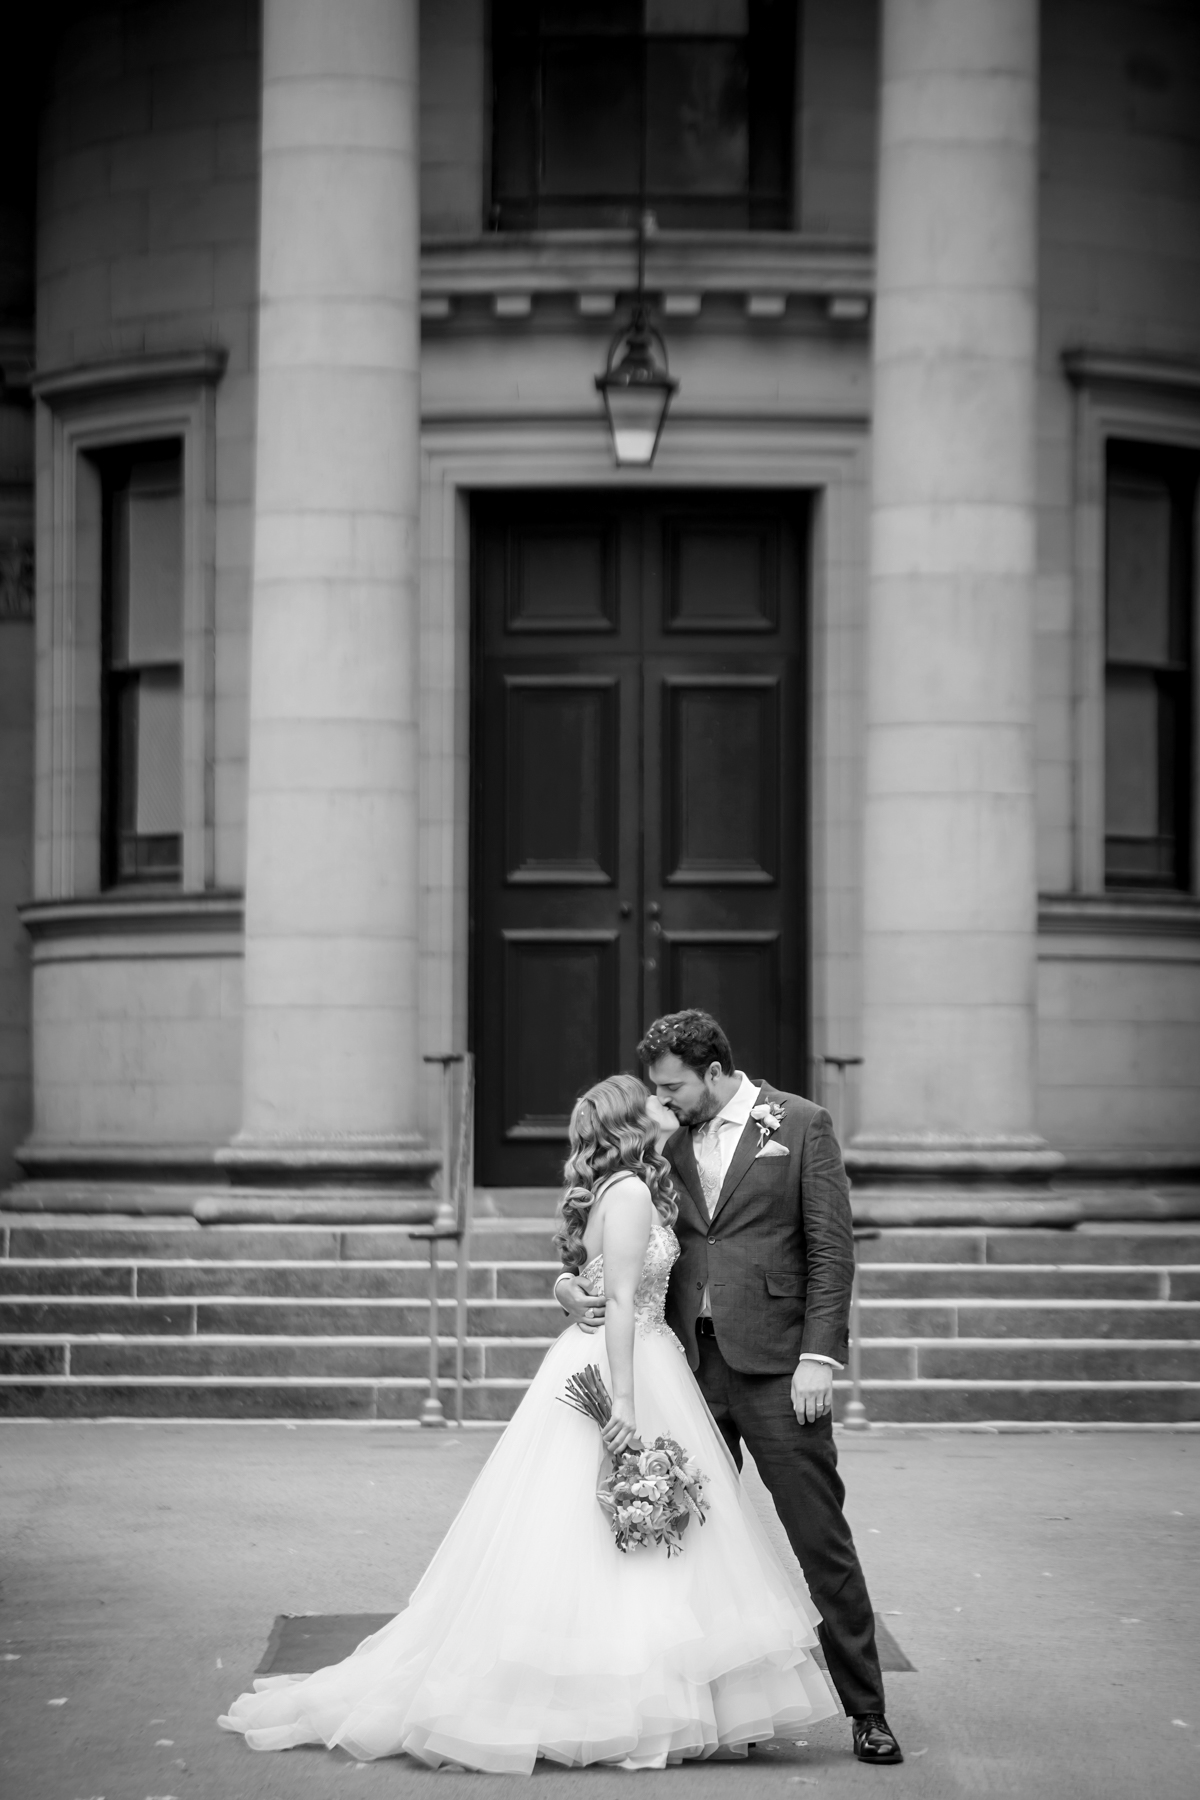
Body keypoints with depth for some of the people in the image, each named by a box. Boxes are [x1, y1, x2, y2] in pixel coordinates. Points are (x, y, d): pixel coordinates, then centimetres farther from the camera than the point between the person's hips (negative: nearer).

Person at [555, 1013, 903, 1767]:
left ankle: (866, 1709, 3)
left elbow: (831, 1248, -4)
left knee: (820, 1536, -3)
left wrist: (820, 1355, -11)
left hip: (774, 1364, -4)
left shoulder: (801, 1125, -1)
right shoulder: (667, 1139, 11)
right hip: (690, 1359, 4)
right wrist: (572, 1279, -6)